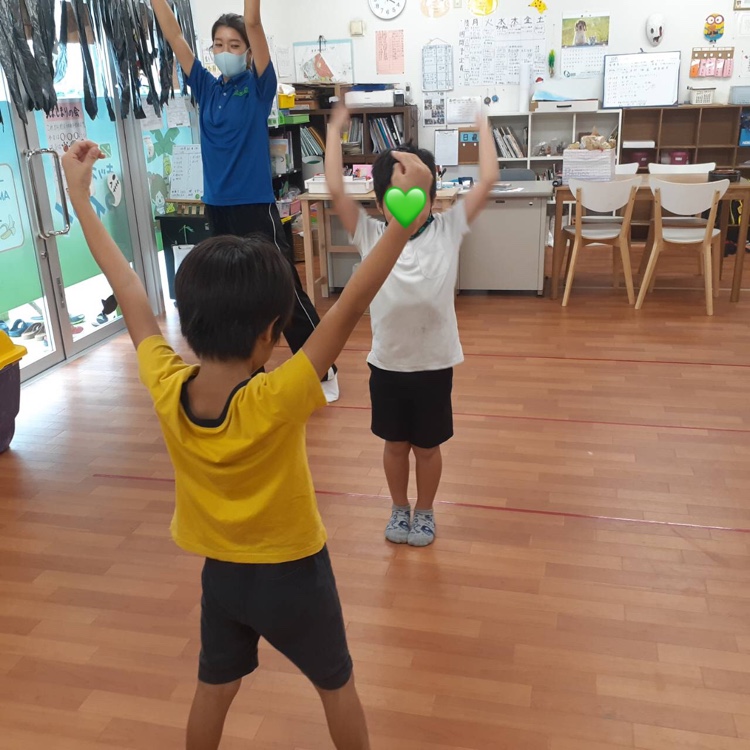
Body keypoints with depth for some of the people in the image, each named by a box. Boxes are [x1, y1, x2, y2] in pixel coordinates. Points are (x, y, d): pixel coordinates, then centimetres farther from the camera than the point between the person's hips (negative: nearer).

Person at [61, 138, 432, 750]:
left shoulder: (166, 391, -21)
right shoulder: (277, 401, -33)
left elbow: (129, 292, -12)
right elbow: (350, 308, -37)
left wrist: (79, 195, -2)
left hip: (221, 572, 4)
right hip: (293, 572, -4)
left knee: (214, 688, 27)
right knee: (337, 686, 22)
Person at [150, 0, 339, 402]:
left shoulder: (258, 87, -1)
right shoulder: (206, 88, 10)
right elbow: (172, 35, 8)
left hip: (255, 206, -5)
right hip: (217, 207, 5)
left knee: (287, 294, -1)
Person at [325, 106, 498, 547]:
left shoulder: (448, 231, -8)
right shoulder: (370, 236, -7)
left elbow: (488, 182, -14)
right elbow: (336, 190, -15)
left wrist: (483, 125, -7)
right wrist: (336, 130, -11)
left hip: (434, 364, -1)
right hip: (386, 363, 1)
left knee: (427, 446, 17)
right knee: (395, 444, 19)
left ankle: (425, 512, 40)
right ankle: (400, 508, 43)